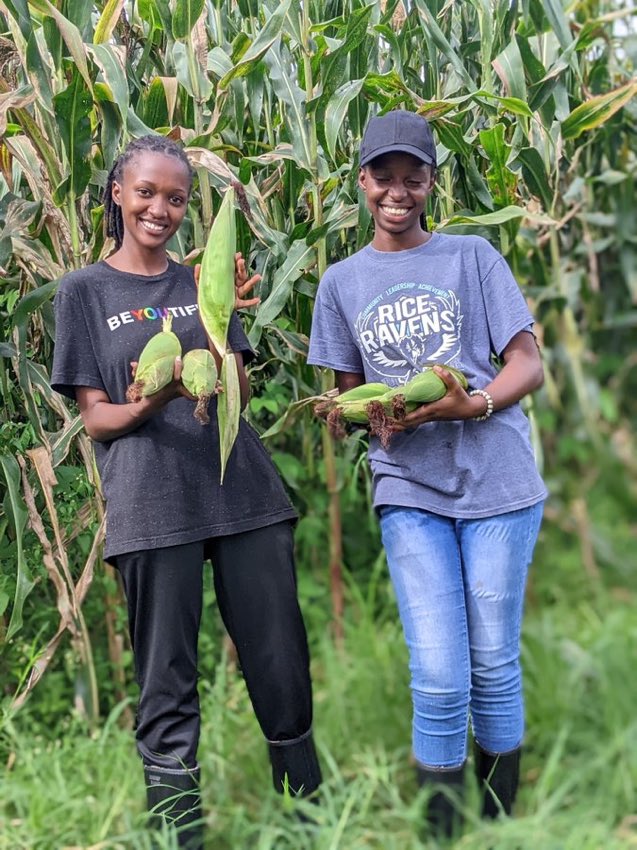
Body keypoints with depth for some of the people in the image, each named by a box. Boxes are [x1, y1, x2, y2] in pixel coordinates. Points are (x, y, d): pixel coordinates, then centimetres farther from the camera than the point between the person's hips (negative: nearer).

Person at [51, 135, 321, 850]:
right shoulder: (84, 290, 8)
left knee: (284, 672, 5)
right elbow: (96, 417, 3)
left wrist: (224, 320, -8)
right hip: (151, 506, -3)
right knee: (167, 689, 0)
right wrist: (154, 402, -17)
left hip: (243, 490, 3)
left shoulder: (201, 284, 16)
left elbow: (239, 394, 9)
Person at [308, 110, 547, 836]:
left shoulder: (472, 257, 5)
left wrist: (473, 404, -19)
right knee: (439, 681, -4)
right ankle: (438, 829, 15)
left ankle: (500, 822, 26)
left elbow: (528, 365, 1)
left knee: (494, 667, 7)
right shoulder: (342, 282, 11)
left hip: (497, 482, 0)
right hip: (409, 489, 1)